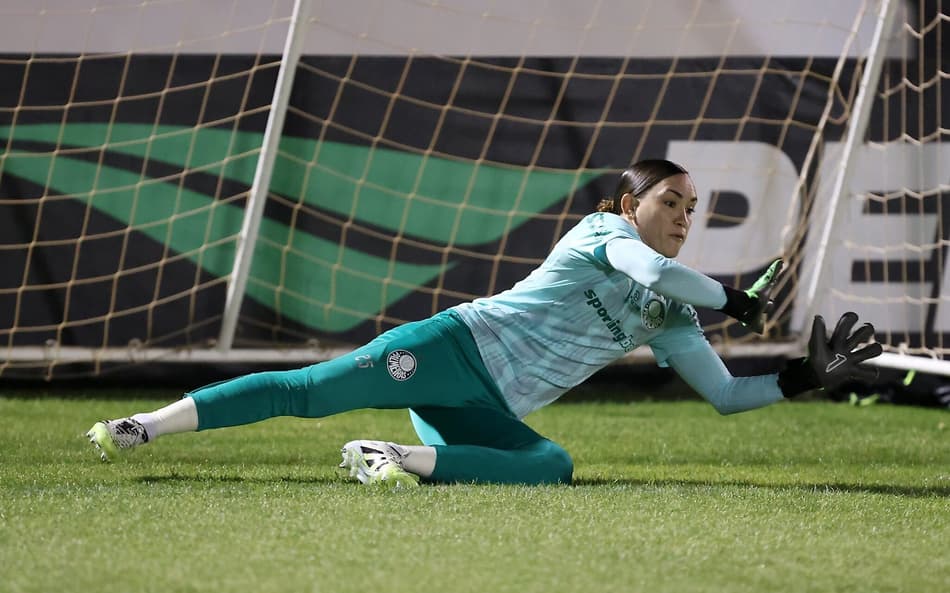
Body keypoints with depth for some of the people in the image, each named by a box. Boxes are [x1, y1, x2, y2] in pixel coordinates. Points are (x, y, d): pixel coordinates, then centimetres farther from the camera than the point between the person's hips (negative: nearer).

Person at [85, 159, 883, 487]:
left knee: (554, 467, -25)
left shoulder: (669, 320, 18)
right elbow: (653, 270, -21)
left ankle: (405, 458, -26)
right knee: (311, 391, -19)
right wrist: (733, 301, -8)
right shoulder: (602, 231, 1)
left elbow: (725, 394, 18)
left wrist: (803, 379, 5)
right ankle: (144, 426, -21)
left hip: (493, 413, 5)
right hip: (456, 349, -5)